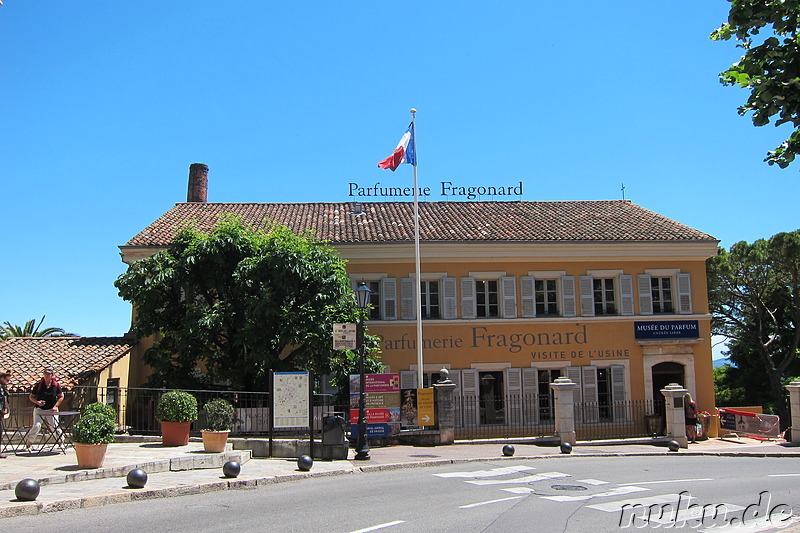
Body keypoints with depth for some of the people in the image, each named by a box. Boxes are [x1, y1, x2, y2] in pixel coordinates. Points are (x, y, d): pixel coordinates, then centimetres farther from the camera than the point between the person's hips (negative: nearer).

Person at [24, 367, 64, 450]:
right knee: (37, 425, -13)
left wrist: (55, 406, -6)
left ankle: (61, 442, 10)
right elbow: (31, 397, 4)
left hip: (51, 410, 0)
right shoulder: (39, 385, -3)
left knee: (55, 426, -4)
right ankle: (28, 443, 0)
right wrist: (37, 402, -14)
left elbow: (61, 397, 4)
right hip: (39, 409, 0)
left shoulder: (56, 385, -2)